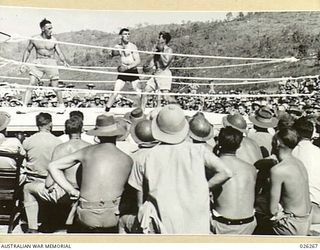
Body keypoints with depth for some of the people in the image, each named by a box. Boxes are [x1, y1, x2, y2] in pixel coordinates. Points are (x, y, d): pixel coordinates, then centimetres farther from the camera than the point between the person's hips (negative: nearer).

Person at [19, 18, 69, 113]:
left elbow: (60, 53, -1)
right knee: (31, 84, -9)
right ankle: (24, 107, -9)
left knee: (55, 87, 0)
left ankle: (62, 105, 20)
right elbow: (28, 50, 17)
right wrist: (23, 63, 8)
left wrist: (64, 61, -20)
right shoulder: (35, 40, 4)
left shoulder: (53, 40, 2)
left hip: (51, 62, -1)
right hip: (38, 63, 1)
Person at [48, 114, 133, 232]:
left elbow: (53, 166, 8)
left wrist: (71, 191, 5)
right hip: (112, 218, -2)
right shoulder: (128, 160, 3)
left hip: (87, 218, 2)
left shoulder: (87, 152, 5)